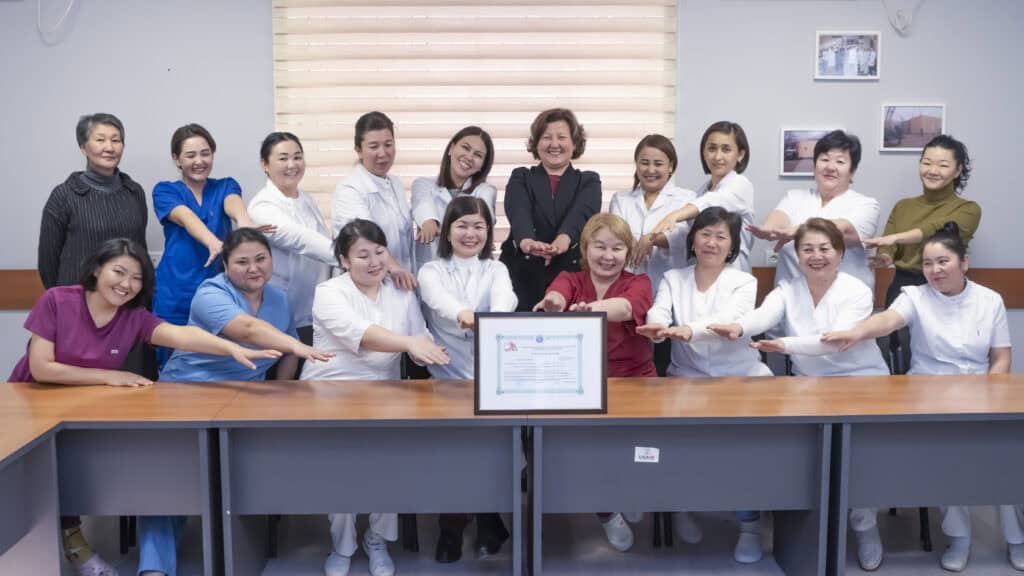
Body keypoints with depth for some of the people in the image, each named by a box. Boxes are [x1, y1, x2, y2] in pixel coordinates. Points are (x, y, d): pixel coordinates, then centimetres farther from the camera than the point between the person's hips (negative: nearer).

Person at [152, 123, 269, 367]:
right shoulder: (165, 191, 2)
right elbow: (187, 218, -20)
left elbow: (233, 205, -17)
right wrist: (214, 243, -42)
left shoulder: (225, 186, 7)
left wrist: (244, 222, -43)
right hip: (175, 295, -1)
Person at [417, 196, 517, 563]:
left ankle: (488, 522, 9)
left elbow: (505, 297, -15)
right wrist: (463, 313, -44)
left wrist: (496, 316, -41)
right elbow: (439, 298, -19)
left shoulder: (496, 270, 9)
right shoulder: (432, 271, 5)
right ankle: (451, 529, 3)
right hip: (445, 379, -1)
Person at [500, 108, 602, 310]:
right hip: (523, 277, 0)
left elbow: (582, 213, -11)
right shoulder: (520, 178, 11)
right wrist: (526, 240, -34)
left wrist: (564, 238, -34)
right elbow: (519, 213, -11)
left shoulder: (588, 181, 11)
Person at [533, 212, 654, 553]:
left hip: (633, 381, 0)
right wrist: (554, 303, -48)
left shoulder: (639, 282, 1)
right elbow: (557, 295, -21)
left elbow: (624, 308, -25)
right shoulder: (570, 279, 6)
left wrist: (590, 309, -48)